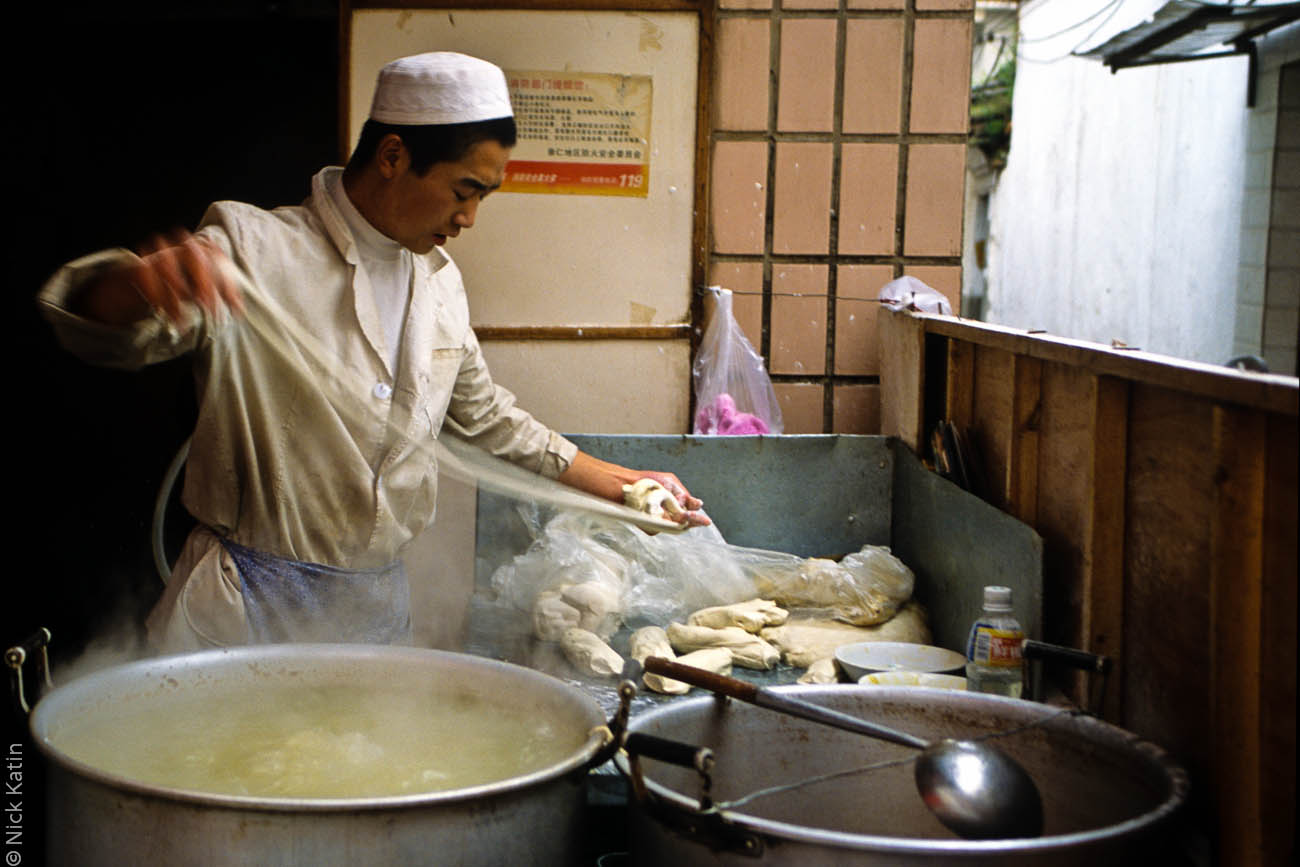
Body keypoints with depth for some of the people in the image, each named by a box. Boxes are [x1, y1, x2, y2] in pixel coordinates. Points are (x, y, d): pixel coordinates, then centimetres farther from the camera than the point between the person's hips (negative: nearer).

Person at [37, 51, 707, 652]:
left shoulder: (439, 280, 11)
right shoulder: (254, 250, -11)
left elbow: (482, 412, 24)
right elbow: (94, 324, -23)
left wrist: (619, 483, 22)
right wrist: (143, 280, -47)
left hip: (379, 607, 6)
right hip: (249, 610, -6)